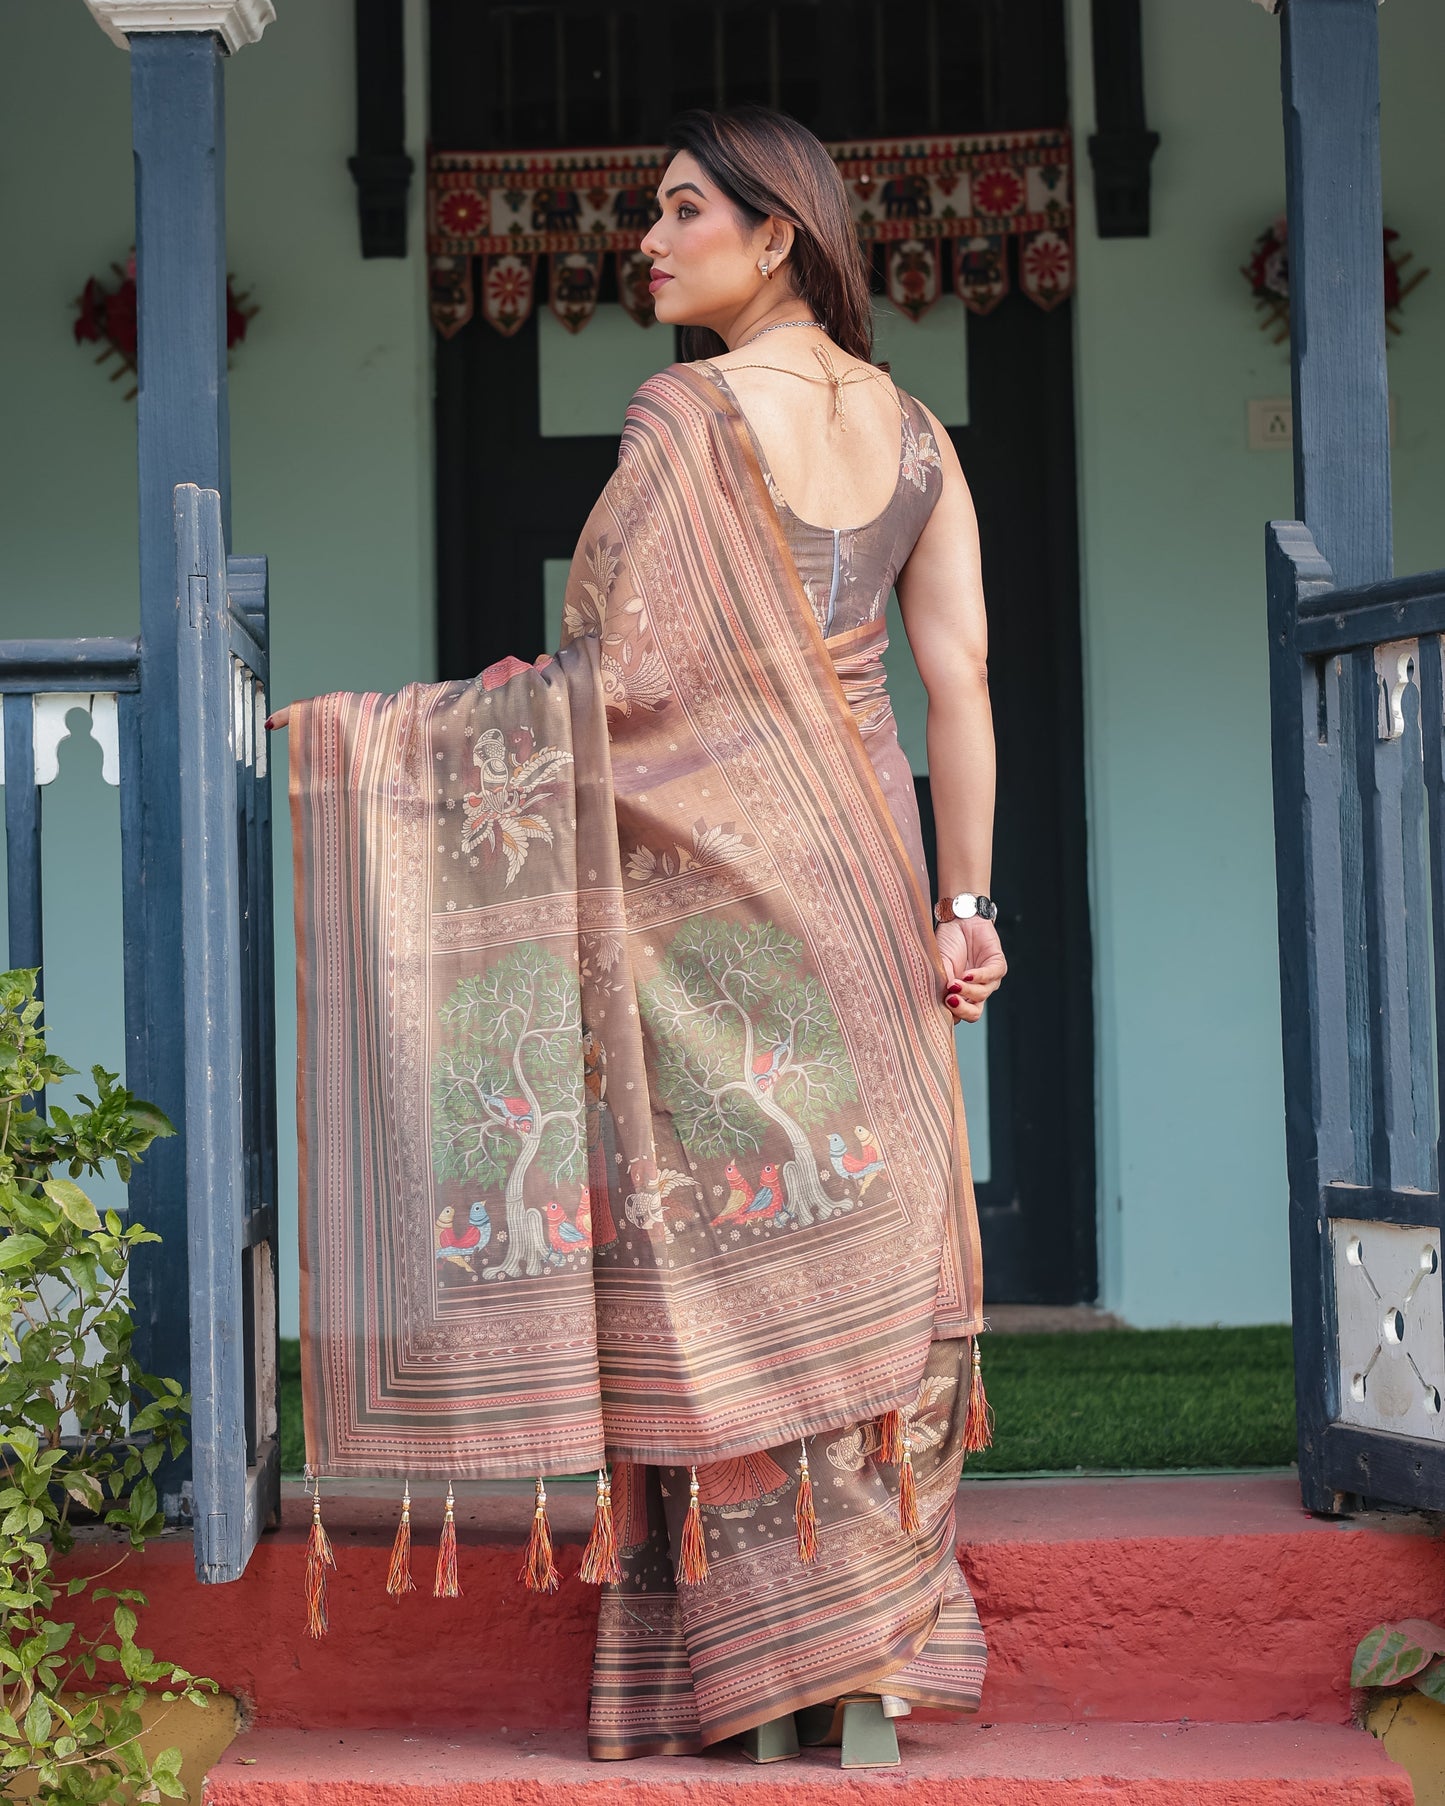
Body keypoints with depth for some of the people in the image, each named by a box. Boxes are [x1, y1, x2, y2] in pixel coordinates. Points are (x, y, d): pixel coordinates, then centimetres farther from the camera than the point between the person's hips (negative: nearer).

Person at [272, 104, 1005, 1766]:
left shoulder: (692, 409, -9)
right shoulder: (913, 432, 9)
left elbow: (617, 664, -14)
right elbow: (960, 673, 3)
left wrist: (373, 733, -6)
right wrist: (965, 906, 3)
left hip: (713, 877, -6)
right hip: (859, 876, 6)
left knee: (731, 1254, -1)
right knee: (864, 1242, 8)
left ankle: (762, 1682, 3)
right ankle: (877, 1677, 10)